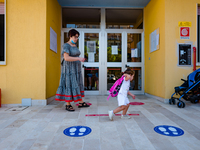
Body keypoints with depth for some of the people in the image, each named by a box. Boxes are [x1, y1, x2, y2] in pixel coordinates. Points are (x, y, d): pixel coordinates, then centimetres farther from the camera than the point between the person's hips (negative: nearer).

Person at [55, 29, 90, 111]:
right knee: (69, 85, -4)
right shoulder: (66, 45, -12)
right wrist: (79, 58, -28)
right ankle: (68, 105, 6)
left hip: (75, 68, 9)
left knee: (78, 85, 9)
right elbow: (66, 58, -24)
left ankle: (81, 103, 17)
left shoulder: (74, 45, 15)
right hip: (69, 68, -9)